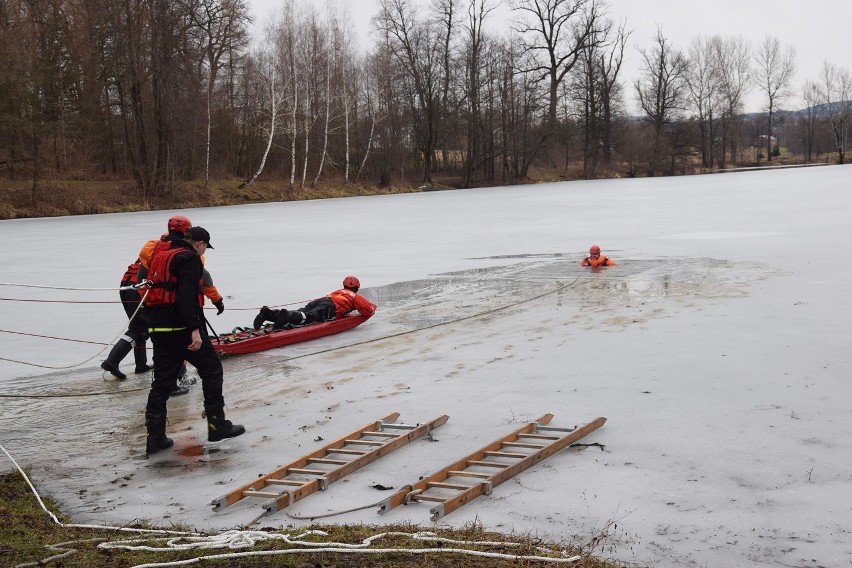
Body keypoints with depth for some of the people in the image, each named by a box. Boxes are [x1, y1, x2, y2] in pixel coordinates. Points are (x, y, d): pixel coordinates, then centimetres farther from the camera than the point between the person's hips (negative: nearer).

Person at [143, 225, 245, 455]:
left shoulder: (162, 257, 21)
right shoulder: (189, 258, -8)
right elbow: (187, 296, -21)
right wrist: (195, 330, -25)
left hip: (158, 327, 9)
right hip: (182, 327, -8)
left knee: (162, 382, 10)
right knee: (211, 370, 6)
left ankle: (155, 437, 9)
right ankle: (217, 425, 10)